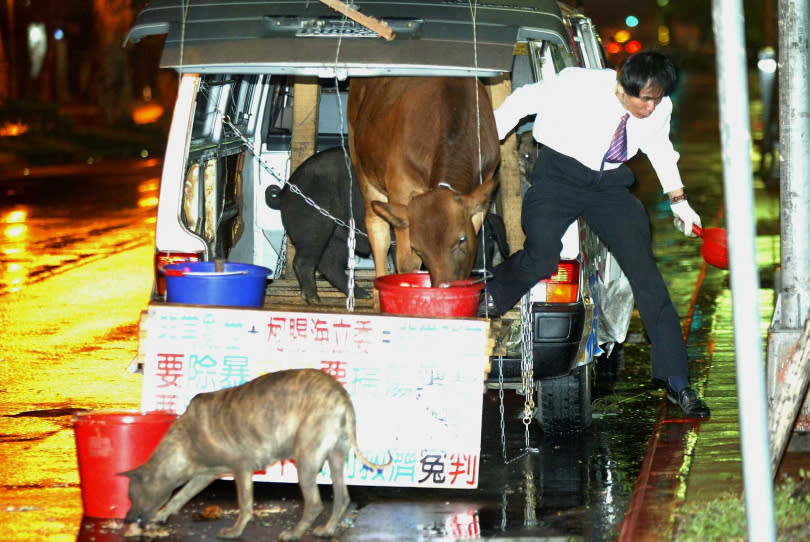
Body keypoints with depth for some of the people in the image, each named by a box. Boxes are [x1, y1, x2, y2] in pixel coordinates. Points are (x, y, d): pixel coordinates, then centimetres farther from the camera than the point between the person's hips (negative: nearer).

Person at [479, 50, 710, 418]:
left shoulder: (659, 109, -8)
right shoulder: (579, 86, -22)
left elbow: (659, 147, 15)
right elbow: (523, 100, -9)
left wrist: (677, 199, 16)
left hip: (610, 182, 4)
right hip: (560, 175, -3)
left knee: (645, 271, -7)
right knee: (541, 257, -28)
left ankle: (676, 382, -6)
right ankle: (490, 299, 7)